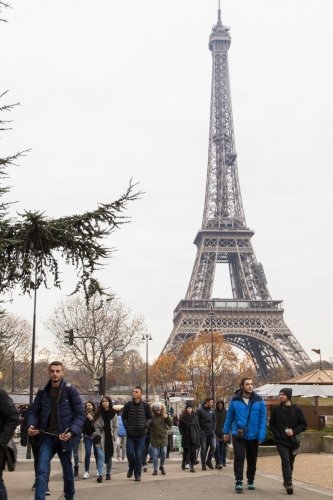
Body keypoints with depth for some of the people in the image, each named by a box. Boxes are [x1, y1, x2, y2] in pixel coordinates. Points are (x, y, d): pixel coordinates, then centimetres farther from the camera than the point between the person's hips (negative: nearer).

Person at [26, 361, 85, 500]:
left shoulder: (71, 391, -9)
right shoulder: (42, 392, 2)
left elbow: (80, 414, -9)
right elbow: (33, 411, 9)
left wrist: (72, 431, -25)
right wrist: (31, 424, -13)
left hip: (64, 437, -1)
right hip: (47, 436, 2)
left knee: (67, 471, 16)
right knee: (41, 470, -15)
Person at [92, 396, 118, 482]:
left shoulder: (113, 413, 2)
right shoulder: (99, 414, -1)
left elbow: (116, 426, 6)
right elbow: (96, 425, 1)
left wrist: (114, 436, -3)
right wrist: (98, 435, -10)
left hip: (110, 438, 2)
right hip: (101, 438, -2)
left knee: (109, 457, 11)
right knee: (101, 456, -15)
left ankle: (108, 473, 28)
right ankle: (100, 475, -18)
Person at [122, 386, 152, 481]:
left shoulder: (145, 405, -3)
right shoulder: (128, 405, -1)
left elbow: (150, 417, 6)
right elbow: (124, 417, 9)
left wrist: (146, 425, -10)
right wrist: (127, 426, -4)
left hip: (141, 434, -1)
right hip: (130, 434, 1)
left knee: (139, 454, 1)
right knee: (130, 452, -1)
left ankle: (137, 474, 13)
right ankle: (131, 467, 29)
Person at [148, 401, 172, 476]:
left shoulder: (164, 415, -1)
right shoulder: (152, 416, -9)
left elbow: (170, 424, -3)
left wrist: (167, 418, -16)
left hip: (163, 438, 2)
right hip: (154, 438, -2)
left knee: (163, 453, 7)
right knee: (155, 454, 0)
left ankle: (162, 466, 29)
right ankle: (155, 469, 14)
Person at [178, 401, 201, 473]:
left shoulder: (195, 416, 0)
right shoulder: (183, 416, -3)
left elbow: (198, 427, 3)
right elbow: (180, 426, 3)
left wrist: (199, 436, -1)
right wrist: (183, 434, -6)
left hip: (194, 437, 0)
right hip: (186, 437, 0)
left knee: (193, 451, -7)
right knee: (186, 451, 12)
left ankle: (192, 466, -3)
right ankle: (184, 463, 35)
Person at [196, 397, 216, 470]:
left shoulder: (212, 410, 8)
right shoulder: (200, 410, -8)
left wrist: (213, 428, 5)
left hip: (211, 431, 4)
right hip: (203, 432, -4)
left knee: (213, 446, -4)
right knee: (203, 448, 1)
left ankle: (208, 461, 15)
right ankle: (203, 464, 11)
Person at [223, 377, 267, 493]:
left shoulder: (259, 401, -5)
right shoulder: (235, 400, -3)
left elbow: (263, 419, -6)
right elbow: (229, 416, 6)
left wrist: (261, 435, -13)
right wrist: (226, 432, 10)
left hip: (253, 436, 1)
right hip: (238, 435, -1)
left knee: (252, 460, 13)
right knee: (239, 457, -12)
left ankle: (250, 481, 29)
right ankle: (238, 481, -5)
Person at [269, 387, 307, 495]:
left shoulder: (297, 410, 1)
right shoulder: (276, 410, 2)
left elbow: (304, 424, 3)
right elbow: (271, 424, 7)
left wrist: (294, 431, -12)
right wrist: (277, 434, -8)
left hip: (293, 441, 2)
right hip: (281, 441, -1)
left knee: (290, 463, 11)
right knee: (286, 461, -15)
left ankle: (287, 482, 30)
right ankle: (289, 484, -14)